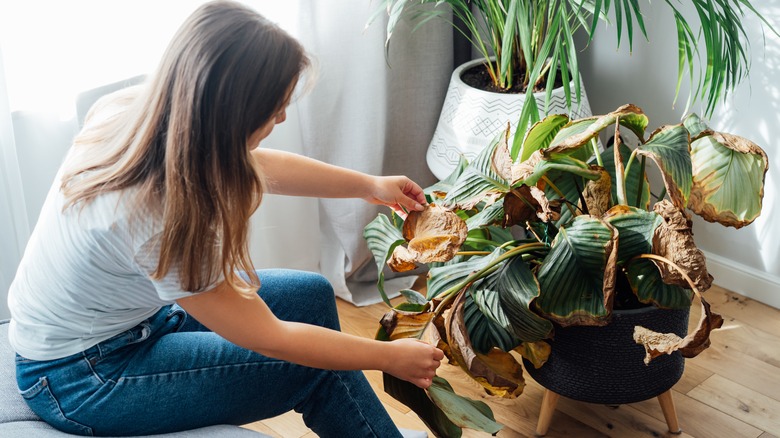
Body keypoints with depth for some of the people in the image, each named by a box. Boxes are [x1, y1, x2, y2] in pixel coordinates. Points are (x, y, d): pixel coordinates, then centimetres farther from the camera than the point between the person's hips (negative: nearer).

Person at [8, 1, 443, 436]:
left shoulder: (140, 109, -15)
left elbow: (259, 164, 5)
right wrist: (390, 357, -11)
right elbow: (268, 337, -23)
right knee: (319, 370, -10)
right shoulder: (159, 219, -37)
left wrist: (370, 185, 14)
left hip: (128, 312, 8)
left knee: (311, 295, 6)